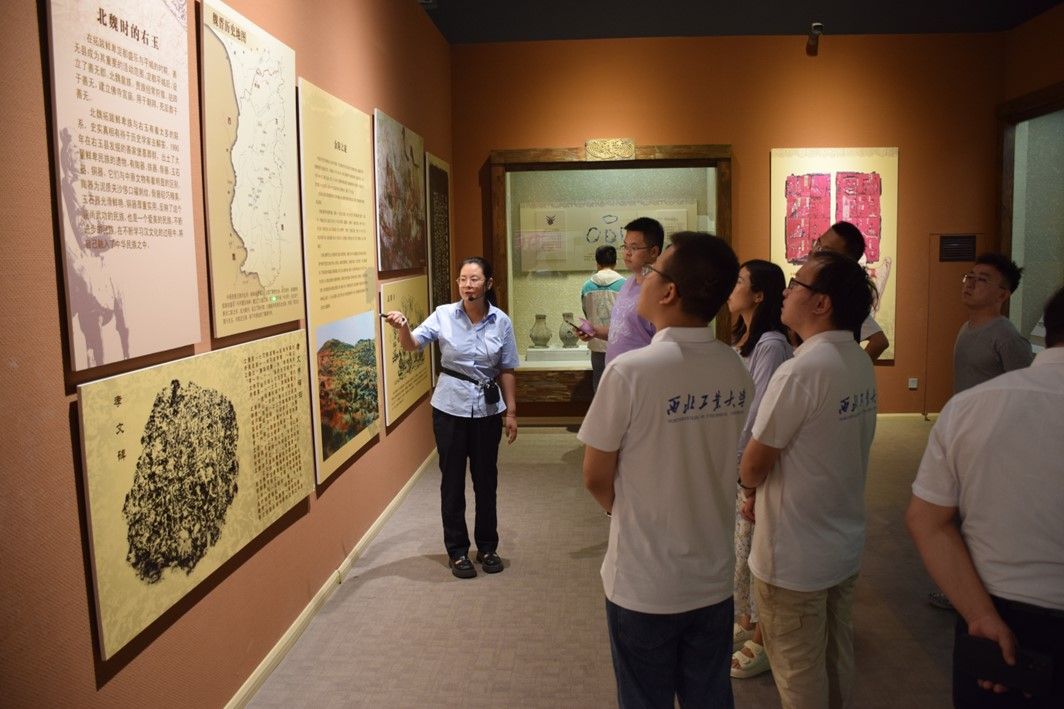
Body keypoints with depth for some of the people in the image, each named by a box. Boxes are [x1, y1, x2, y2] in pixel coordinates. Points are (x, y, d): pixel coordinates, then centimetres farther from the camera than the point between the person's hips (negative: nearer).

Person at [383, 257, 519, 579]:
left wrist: (511, 411, 3)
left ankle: (487, 547, 30)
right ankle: (458, 551, 23)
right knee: (452, 480, 8)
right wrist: (403, 327, -37)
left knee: (486, 479, 12)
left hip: (488, 410, 1)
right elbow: (412, 344, -16)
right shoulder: (444, 315, -7)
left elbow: (506, 371, 3)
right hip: (450, 409, -1)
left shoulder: (501, 322, -3)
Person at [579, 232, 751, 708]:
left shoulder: (630, 371, -23)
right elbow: (725, 466, 4)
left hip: (645, 585, -4)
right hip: (714, 579, 5)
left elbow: (596, 479, -13)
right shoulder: (737, 373, -5)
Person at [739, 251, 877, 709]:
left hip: (795, 555, -8)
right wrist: (763, 493, 7)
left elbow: (754, 463, -18)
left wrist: (749, 487, 5)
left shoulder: (800, 371, -26)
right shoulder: (860, 363, 0)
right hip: (845, 545, 8)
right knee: (837, 657, 24)